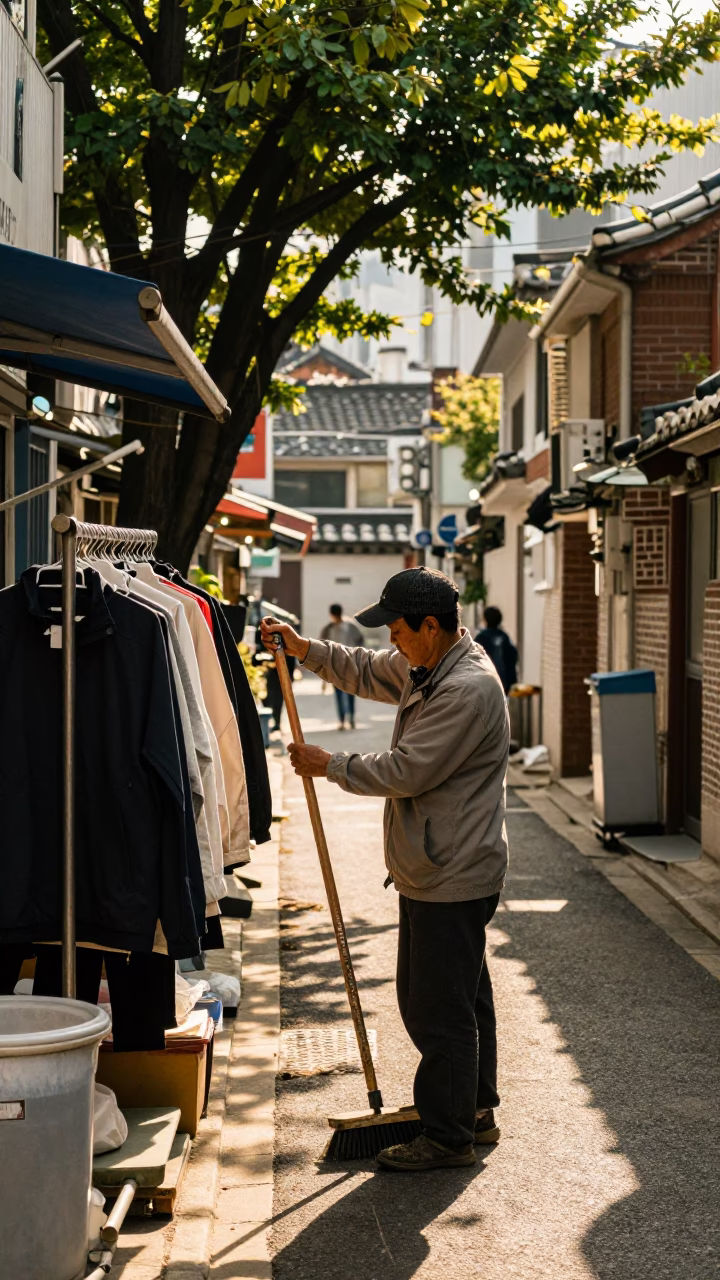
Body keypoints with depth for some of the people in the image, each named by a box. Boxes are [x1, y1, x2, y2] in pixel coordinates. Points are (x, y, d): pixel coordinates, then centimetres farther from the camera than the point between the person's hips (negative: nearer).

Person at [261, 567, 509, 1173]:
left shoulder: (469, 689, -24)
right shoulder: (428, 666, 8)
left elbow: (405, 771, -24)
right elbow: (369, 673, 24)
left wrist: (330, 765, -11)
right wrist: (304, 648, 11)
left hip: (454, 878, -11)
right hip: (435, 871, 11)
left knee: (439, 1009, -2)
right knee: (464, 999, 20)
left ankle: (449, 1138, 9)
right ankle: (476, 1112, 32)